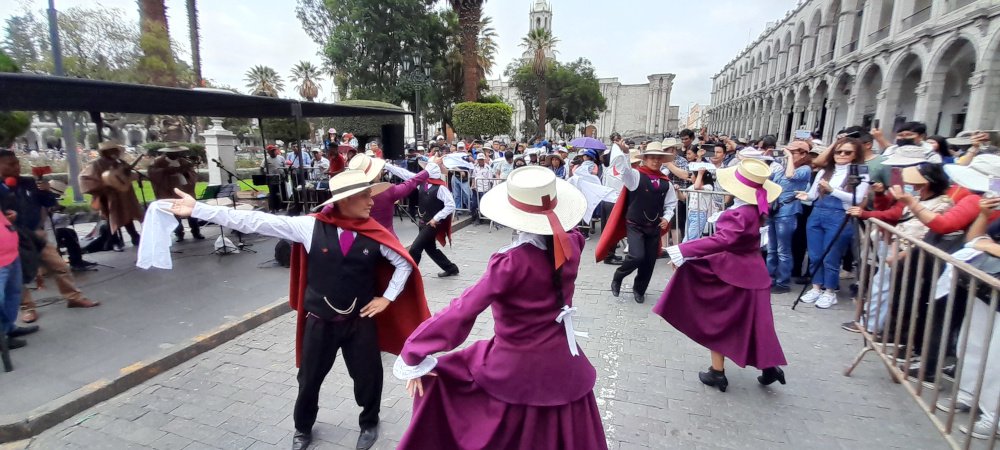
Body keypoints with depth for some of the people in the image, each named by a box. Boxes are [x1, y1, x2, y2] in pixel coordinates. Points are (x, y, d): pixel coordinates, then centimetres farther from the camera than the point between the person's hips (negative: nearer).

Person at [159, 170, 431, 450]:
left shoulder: (375, 234, -11)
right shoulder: (311, 226, -13)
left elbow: (404, 263, 0)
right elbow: (256, 222, -13)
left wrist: (387, 297, -5)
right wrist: (197, 209, -13)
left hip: (361, 321, 0)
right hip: (320, 322, 0)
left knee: (368, 377, 12)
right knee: (309, 379, 18)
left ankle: (369, 424, 44)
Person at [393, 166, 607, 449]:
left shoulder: (512, 263, -27)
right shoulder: (570, 245, -12)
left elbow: (462, 310, -27)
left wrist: (413, 355, -20)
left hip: (514, 368, -5)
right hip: (563, 365, 5)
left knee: (435, 374, 18)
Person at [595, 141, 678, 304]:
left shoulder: (666, 182, 4)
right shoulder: (635, 175, -8)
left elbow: (671, 203, 14)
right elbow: (620, 164, -25)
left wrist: (666, 217, -2)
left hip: (654, 227, 5)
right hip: (635, 225, -5)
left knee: (649, 261, 9)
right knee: (637, 256, -20)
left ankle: (639, 290, 33)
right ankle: (617, 277, 11)